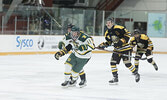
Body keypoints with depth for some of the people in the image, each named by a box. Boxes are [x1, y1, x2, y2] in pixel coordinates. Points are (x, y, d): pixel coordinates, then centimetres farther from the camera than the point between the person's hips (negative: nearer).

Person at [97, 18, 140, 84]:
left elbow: (127, 34, -15)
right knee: (113, 62, -3)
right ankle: (115, 78, 5)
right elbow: (108, 42, 17)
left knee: (127, 63, -10)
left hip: (125, 48, -7)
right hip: (117, 50, 7)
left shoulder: (119, 28, -17)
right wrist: (103, 45, 1)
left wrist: (122, 41, -24)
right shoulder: (107, 33, 7)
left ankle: (136, 74, 11)